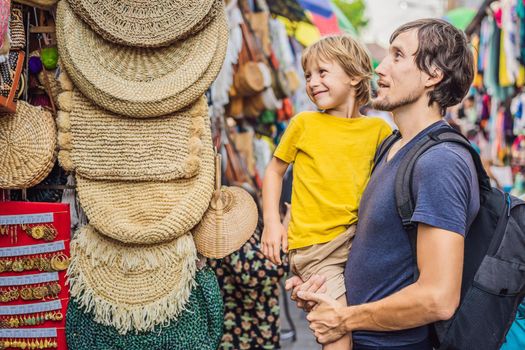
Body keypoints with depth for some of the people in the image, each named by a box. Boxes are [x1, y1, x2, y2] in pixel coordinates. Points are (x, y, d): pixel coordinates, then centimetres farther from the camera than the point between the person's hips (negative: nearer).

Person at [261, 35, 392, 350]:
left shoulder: (378, 129, 5)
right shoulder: (304, 124, 3)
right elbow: (275, 170, 12)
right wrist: (272, 223, 2)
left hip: (360, 238, 3)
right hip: (315, 245, -2)